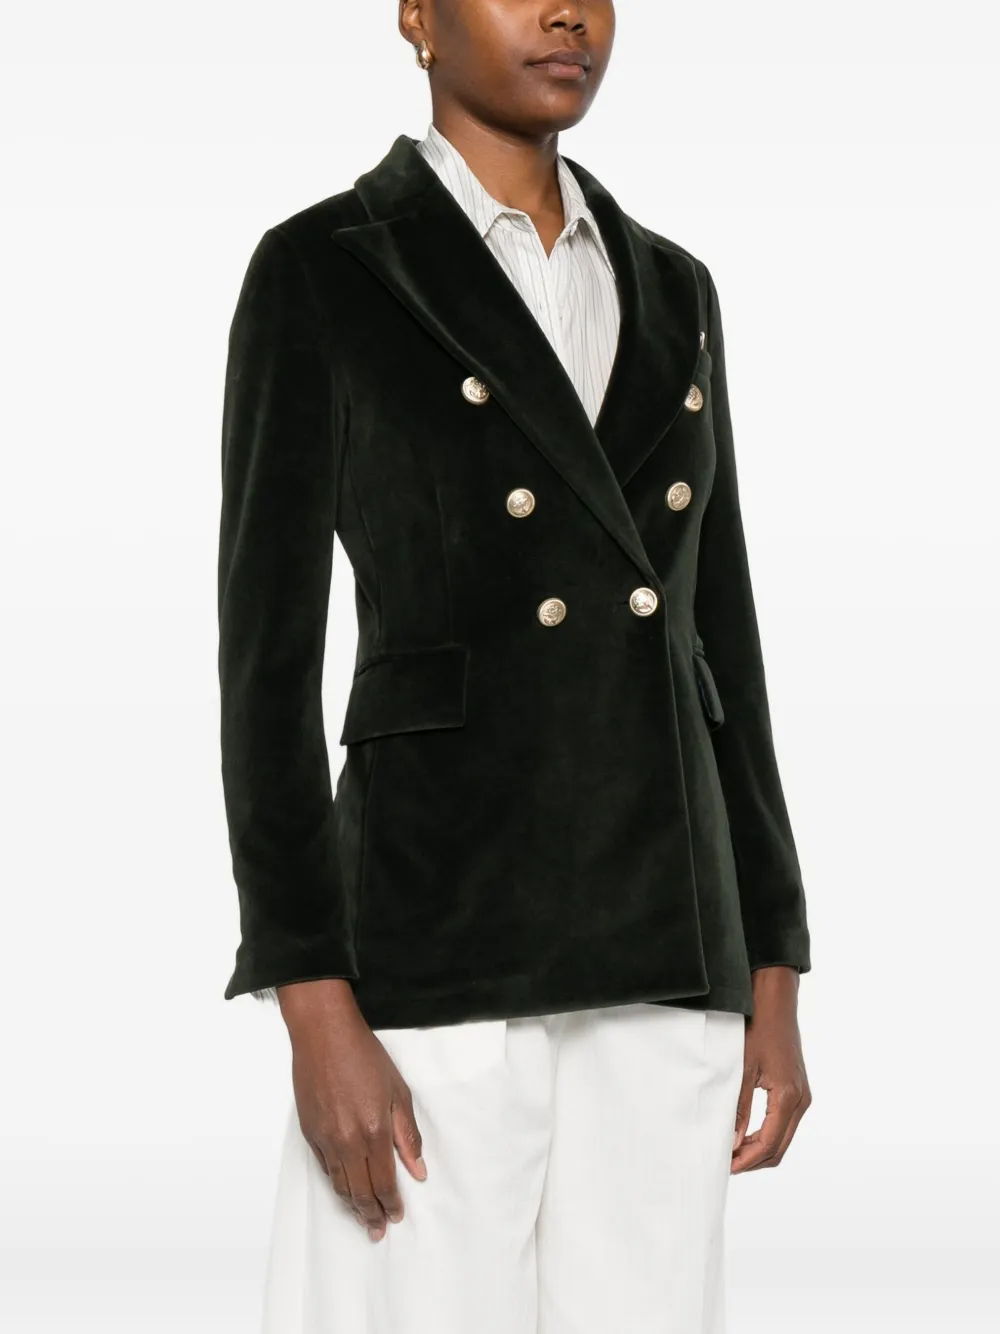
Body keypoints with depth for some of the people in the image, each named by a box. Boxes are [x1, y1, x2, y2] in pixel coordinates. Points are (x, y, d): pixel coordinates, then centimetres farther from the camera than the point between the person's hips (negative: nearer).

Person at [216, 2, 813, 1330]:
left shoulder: (669, 293, 13)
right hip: (433, 937, -5)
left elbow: (715, 643, 14)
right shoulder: (318, 273, -4)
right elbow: (267, 652, -8)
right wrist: (318, 1016, -15)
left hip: (658, 946, 6)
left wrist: (772, 982, 9)